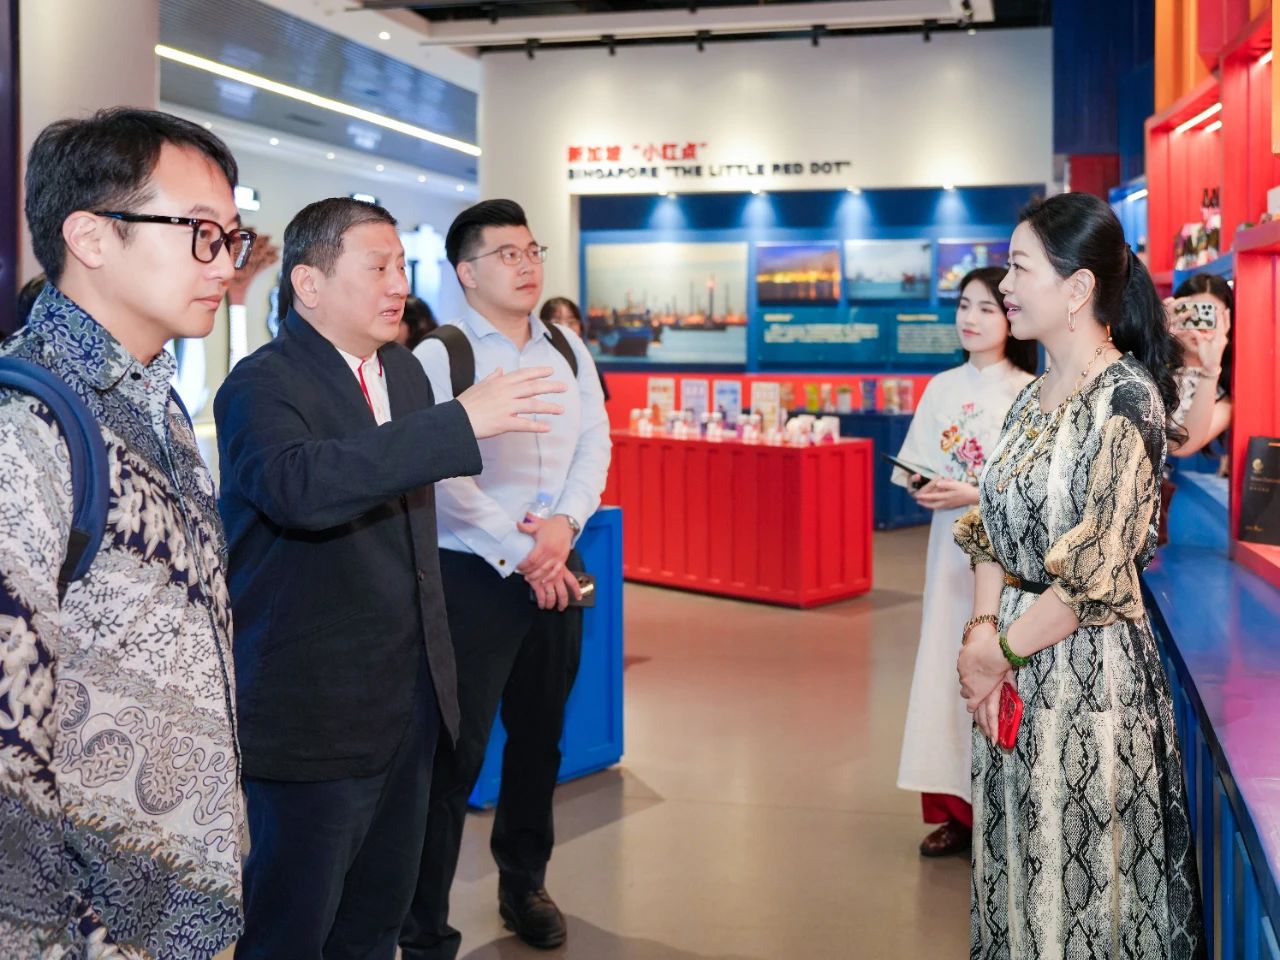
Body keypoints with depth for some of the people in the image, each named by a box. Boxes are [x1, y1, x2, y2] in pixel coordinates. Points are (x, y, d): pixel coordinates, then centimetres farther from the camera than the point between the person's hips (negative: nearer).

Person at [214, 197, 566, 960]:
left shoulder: (405, 369, 9)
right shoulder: (261, 386, -15)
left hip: (410, 698, 8)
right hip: (311, 715, -7)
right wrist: (462, 422, -37)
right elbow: (301, 484, -37)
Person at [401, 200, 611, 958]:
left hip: (558, 567, 6)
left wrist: (563, 526, -11)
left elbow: (595, 445, 5)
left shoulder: (569, 350, 10)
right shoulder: (440, 356, -8)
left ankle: (524, 883, 37)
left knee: (540, 737, 17)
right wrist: (518, 555, -15)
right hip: (475, 573, -6)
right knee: (455, 750, -3)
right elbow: (444, 474, -15)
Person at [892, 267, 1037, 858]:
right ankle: (958, 811, 14)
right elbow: (916, 470, 11)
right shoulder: (942, 388, 9)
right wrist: (927, 489, -10)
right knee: (947, 669, 4)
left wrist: (977, 495, -19)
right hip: (953, 550, 4)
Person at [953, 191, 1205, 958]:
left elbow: (1097, 576, -18)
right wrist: (983, 630, -7)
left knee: (1077, 869, 7)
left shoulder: (1125, 398, -15)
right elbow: (993, 530, 8)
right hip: (1015, 662, 7)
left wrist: (1003, 650, -11)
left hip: (1087, 665, -7)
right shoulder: (1034, 398, 8)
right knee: (1018, 857, 17)